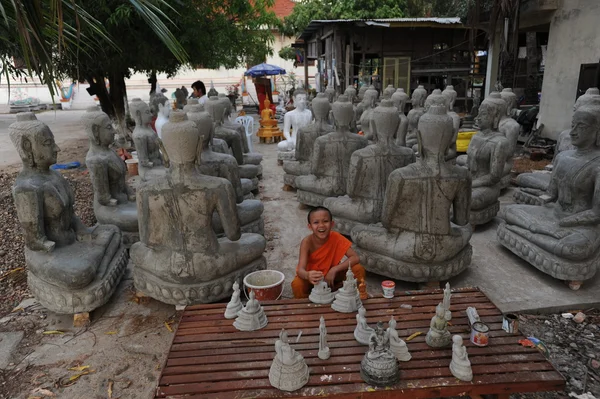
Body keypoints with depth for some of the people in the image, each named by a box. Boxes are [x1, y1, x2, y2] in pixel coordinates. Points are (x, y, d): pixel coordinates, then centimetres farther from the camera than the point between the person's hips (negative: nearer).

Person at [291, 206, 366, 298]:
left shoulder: (336, 237, -22)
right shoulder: (307, 242, -26)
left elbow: (355, 258, -24)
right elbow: (300, 270, -34)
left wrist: (334, 269, -36)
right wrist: (307, 275, -60)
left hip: (331, 274, 2)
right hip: (313, 275, -1)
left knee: (359, 270, -22)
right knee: (297, 284, -34)